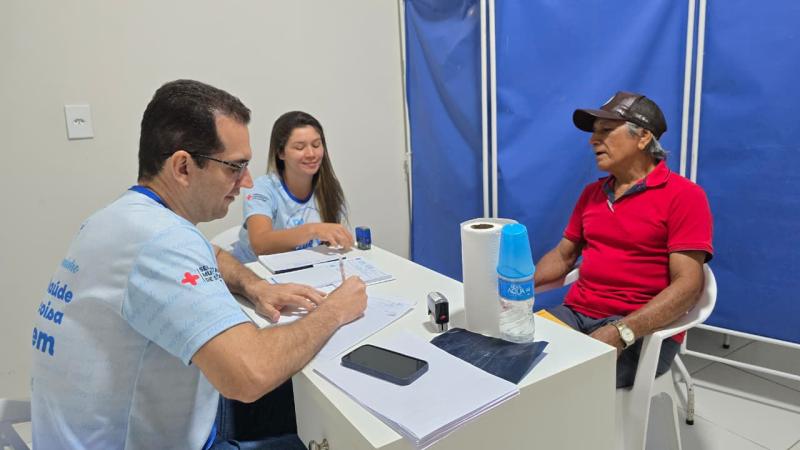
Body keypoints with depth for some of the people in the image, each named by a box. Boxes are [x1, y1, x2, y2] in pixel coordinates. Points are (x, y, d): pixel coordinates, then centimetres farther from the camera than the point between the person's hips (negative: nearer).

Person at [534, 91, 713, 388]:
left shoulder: (683, 195, -6)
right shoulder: (592, 193, 16)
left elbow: (688, 285, -14)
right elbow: (563, 255, 19)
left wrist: (621, 333, -25)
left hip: (641, 331, -6)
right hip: (575, 314, 6)